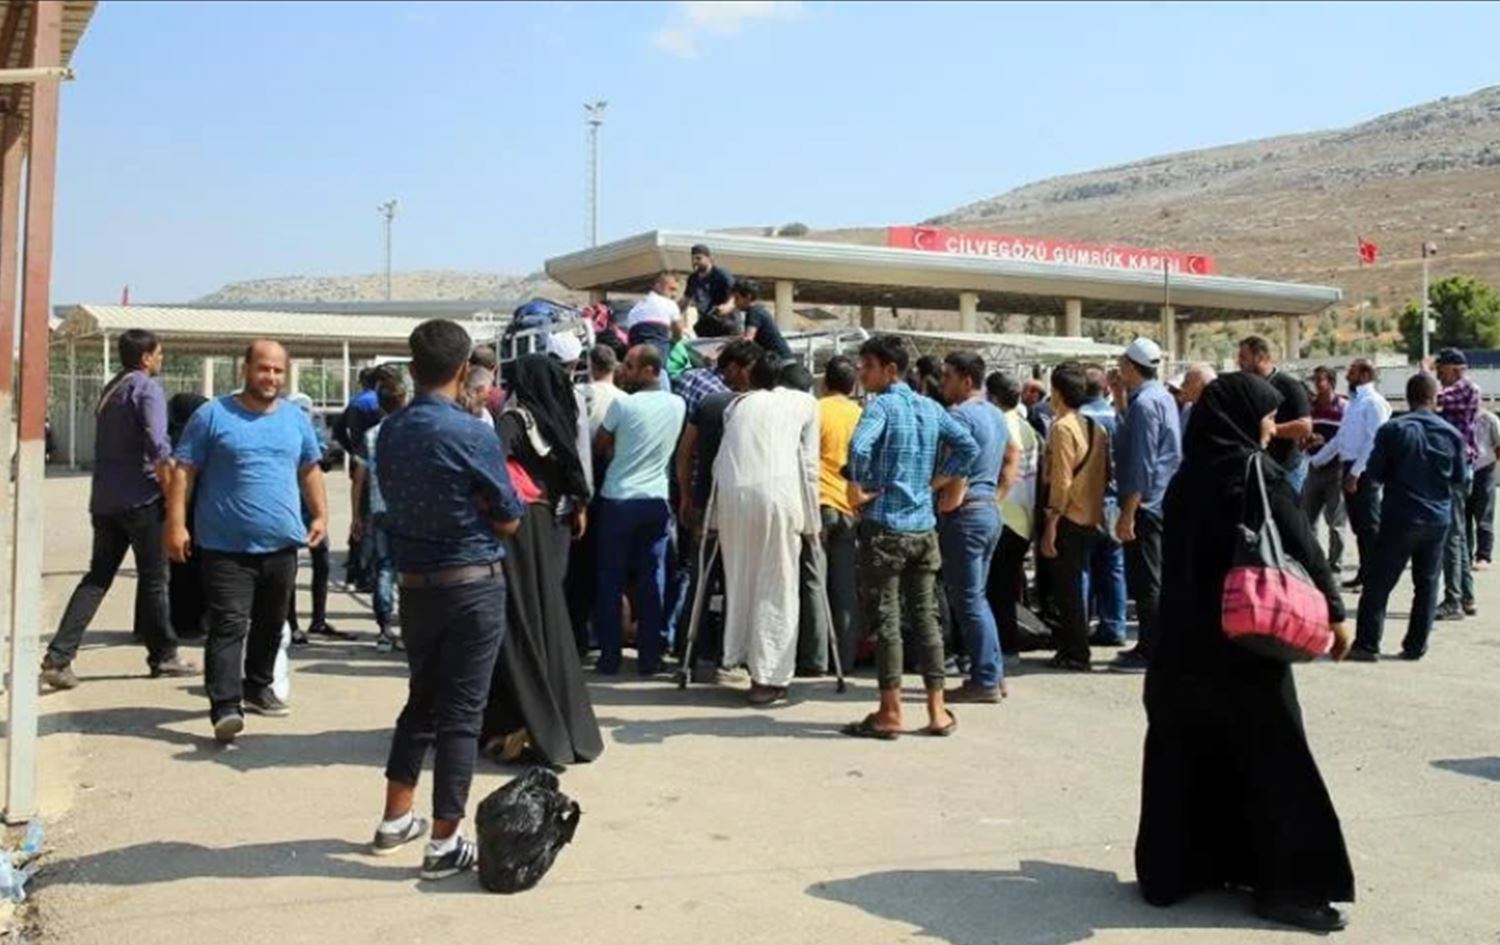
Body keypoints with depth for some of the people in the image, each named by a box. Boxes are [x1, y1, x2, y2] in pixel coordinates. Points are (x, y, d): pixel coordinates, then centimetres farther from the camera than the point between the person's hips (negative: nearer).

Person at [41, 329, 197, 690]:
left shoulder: (110, 389, 18)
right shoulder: (147, 388, -8)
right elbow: (156, 438, -23)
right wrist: (166, 467, -25)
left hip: (103, 499, 7)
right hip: (140, 498, -7)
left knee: (97, 578, 8)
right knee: (153, 577, 4)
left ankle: (58, 657, -2)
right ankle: (163, 656, 14)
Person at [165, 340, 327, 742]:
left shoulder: (296, 419, 10)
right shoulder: (213, 415, -3)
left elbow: (311, 471, 20)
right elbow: (184, 471, -4)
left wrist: (320, 514, 11)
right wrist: (176, 524, -10)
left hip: (282, 543, 5)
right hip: (226, 545, -5)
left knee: (270, 623, 16)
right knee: (229, 625, -10)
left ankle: (257, 687, 32)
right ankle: (225, 706, -12)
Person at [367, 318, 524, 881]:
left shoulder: (389, 432, 4)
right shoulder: (473, 435, -15)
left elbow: (397, 503, 13)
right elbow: (509, 520, -8)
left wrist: (454, 508, 4)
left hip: (413, 583, 6)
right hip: (473, 586, -6)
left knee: (421, 701, 20)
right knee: (460, 712, 1)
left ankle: (396, 821, 30)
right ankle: (445, 844, 7)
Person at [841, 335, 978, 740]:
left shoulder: (881, 405, -10)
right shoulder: (930, 408, 11)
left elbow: (859, 446, -28)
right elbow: (969, 447, 13)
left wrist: (858, 490, -14)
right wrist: (935, 481, 12)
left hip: (885, 526, -6)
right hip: (924, 527, 6)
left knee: (886, 618, 0)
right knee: (926, 615, 10)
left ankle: (890, 713, 5)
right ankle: (937, 711, 14)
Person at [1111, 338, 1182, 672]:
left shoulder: (1144, 403, -18)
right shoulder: (1164, 396, 12)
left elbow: (1142, 464, -22)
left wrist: (1128, 514, -22)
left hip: (1145, 503, -10)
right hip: (1164, 502, 10)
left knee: (1145, 582, -4)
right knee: (1154, 578, 17)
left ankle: (1149, 653, 2)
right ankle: (1151, 645, 26)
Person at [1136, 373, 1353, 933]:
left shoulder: (1185, 479, 8)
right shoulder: (1254, 473, -11)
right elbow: (1302, 549, -13)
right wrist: (1334, 611, -5)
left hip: (1184, 641, 6)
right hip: (1245, 643, -6)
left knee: (1184, 756, 12)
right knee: (1271, 760, 3)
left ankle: (1170, 870, 19)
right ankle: (1285, 886, 8)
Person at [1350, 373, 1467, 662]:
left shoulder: (1392, 430, -9)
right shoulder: (1452, 434, 0)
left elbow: (1374, 472, -5)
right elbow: (1460, 477, 7)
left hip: (1400, 518, -3)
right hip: (1438, 519, 3)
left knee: (1378, 583, 1)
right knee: (1427, 584, 12)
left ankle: (1367, 645, -2)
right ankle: (1416, 646, 14)